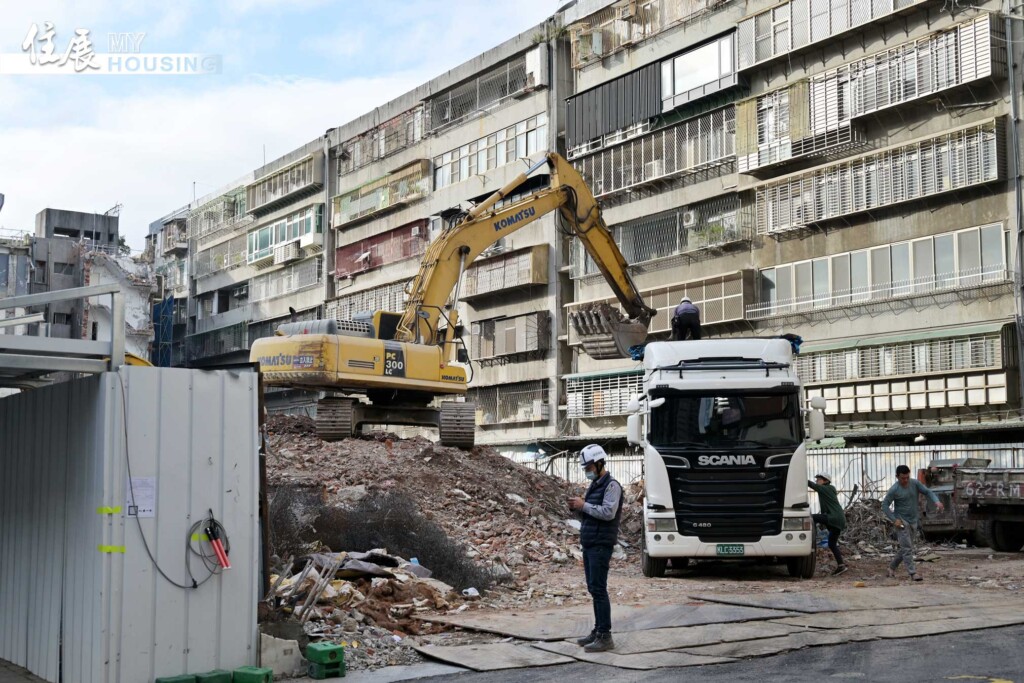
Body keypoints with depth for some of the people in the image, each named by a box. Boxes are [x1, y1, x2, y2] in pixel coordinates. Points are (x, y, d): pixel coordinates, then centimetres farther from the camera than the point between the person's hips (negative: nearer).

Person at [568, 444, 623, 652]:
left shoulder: (612, 485, -10)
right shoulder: (594, 485, 17)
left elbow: (608, 512, -21)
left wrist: (584, 506, -17)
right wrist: (577, 508, 3)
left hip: (601, 545, -9)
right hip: (589, 543, 9)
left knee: (598, 588, -10)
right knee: (593, 588, 11)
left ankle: (605, 636, -9)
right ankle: (598, 631, 17)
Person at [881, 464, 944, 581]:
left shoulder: (915, 483, -2)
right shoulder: (894, 490, -14)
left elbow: (928, 492, -3)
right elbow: (884, 505, -10)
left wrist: (937, 501, -24)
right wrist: (894, 520, -18)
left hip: (913, 521, 5)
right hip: (901, 521, -5)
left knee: (905, 547, 13)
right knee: (907, 548, -11)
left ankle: (892, 567, 29)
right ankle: (913, 572, -11)